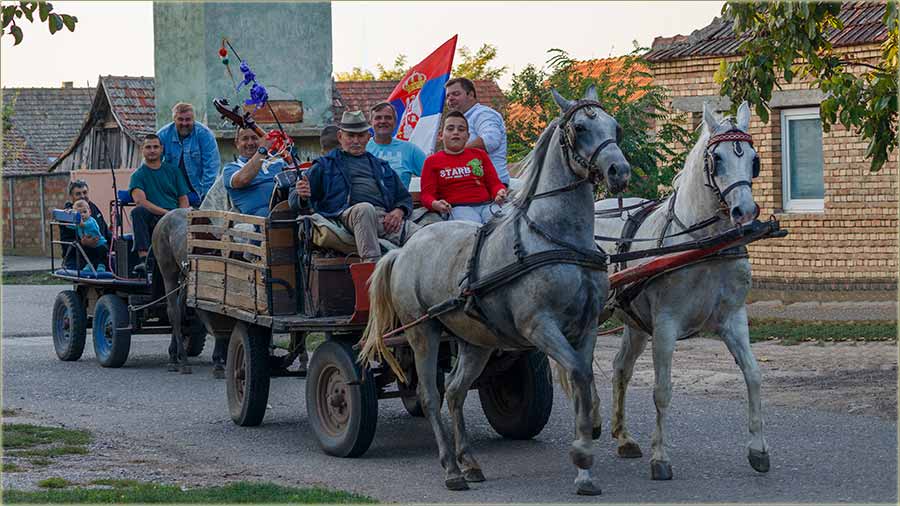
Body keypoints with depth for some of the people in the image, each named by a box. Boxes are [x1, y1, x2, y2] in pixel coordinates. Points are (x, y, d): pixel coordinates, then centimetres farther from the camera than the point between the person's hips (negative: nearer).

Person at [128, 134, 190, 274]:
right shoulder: (138, 175, 11)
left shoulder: (173, 170, 20)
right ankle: (143, 259, -40)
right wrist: (165, 212, -18)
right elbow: (140, 201, -7)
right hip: (151, 219, -1)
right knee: (137, 212, -33)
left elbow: (183, 200, 15)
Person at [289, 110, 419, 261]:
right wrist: (302, 196, -10)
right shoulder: (325, 165, 25)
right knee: (365, 209, -41)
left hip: (385, 216, 4)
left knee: (418, 235, -28)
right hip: (346, 214, -4)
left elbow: (405, 198, 32)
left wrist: (399, 212, 6)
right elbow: (294, 199, 17)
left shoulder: (381, 166, 35)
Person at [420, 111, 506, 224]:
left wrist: (500, 192, -4)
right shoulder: (432, 161, 17)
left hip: (486, 205, 3)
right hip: (457, 207, -3)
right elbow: (427, 194, 9)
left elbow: (494, 183, 21)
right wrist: (435, 204, -15)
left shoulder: (480, 154, 26)